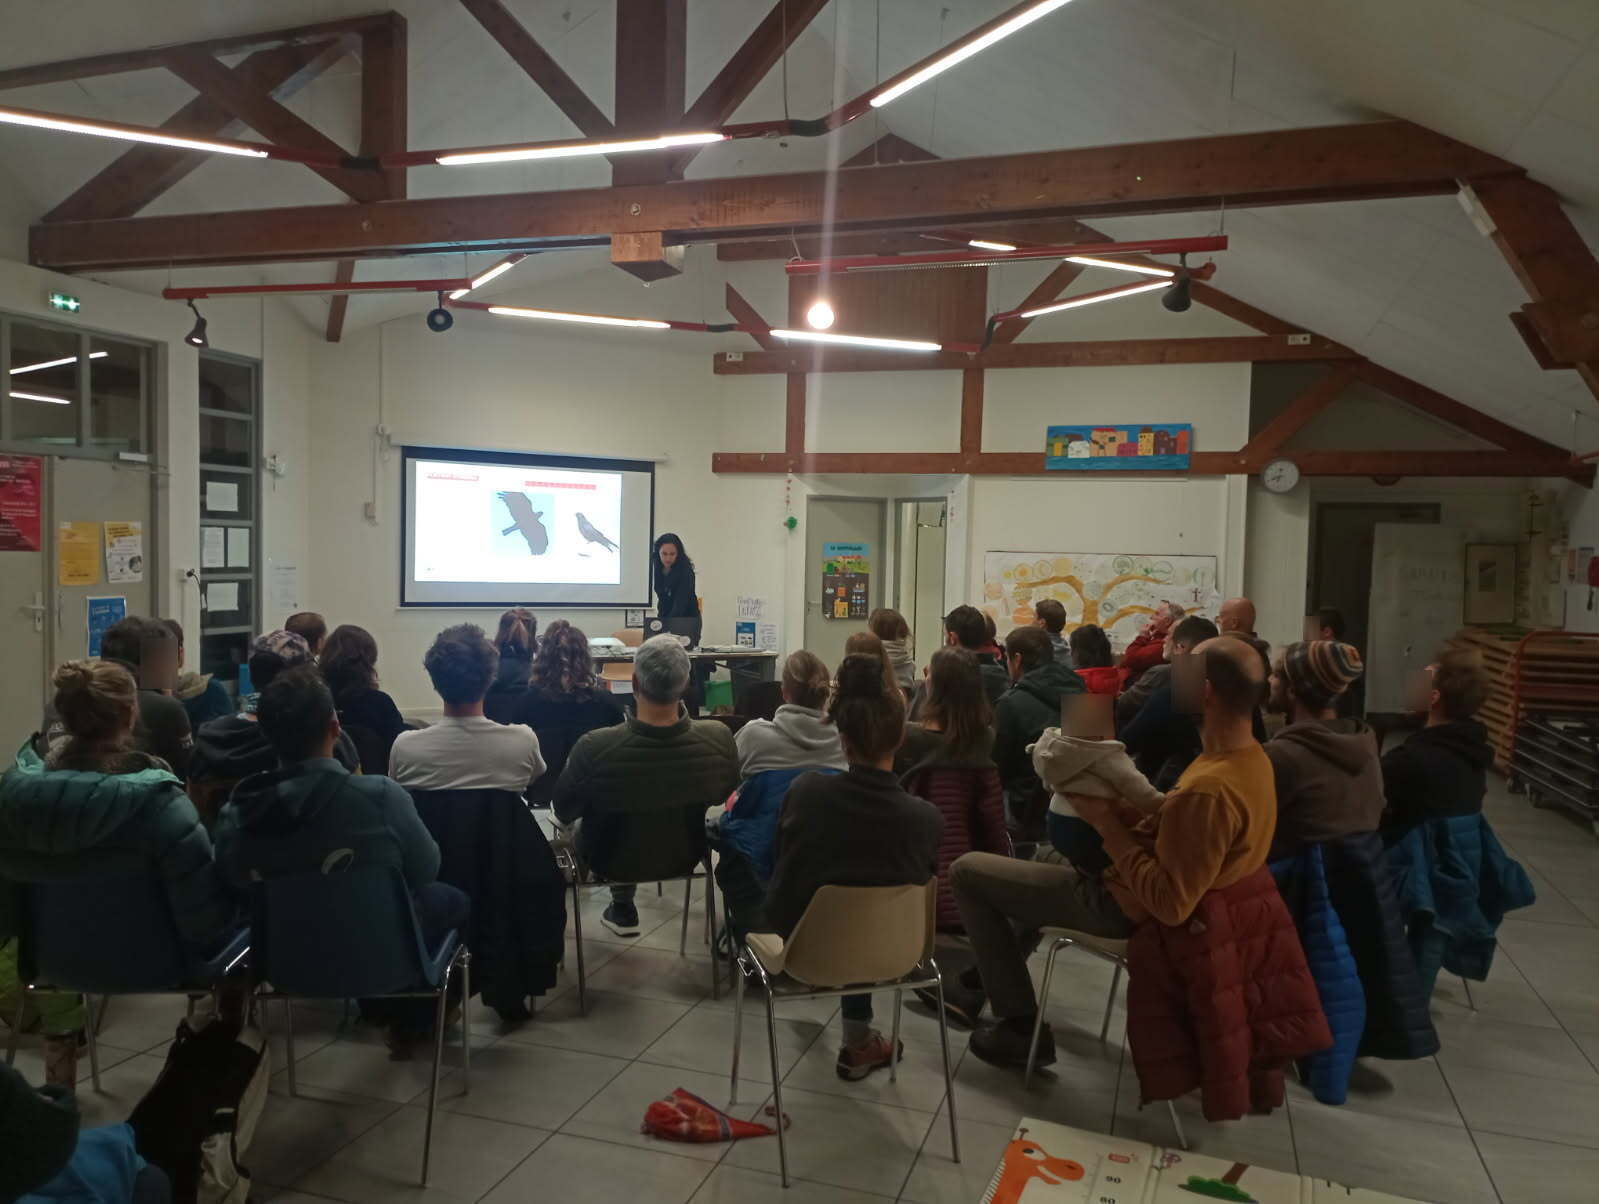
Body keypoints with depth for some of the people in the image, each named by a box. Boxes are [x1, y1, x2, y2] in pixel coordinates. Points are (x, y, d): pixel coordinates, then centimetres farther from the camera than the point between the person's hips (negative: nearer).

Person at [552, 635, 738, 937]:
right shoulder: (719, 739, -29)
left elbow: (563, 812, -15)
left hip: (611, 861, -2)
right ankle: (622, 907, 50)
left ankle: (623, 909, 44)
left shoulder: (594, 748, -36)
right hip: (684, 856, 2)